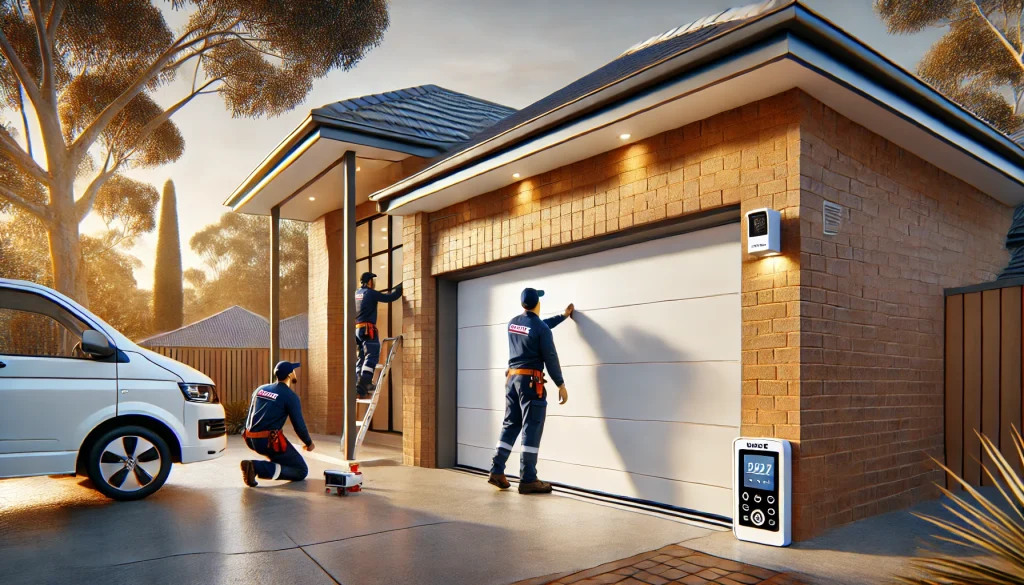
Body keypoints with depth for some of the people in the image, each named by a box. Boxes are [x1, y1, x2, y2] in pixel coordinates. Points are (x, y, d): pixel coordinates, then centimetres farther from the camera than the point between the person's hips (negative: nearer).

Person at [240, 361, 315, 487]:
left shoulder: (260, 389, 12)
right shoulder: (290, 396, -8)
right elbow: (299, 425, -7)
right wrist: (309, 443, 11)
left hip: (250, 440, 8)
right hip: (270, 441, -8)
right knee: (301, 471, -2)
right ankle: (258, 468, -18)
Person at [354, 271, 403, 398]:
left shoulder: (356, 293, 16)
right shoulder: (370, 293, -6)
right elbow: (390, 297, -8)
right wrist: (402, 287, 4)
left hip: (357, 329, 8)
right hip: (367, 329, -8)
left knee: (361, 358, 13)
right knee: (371, 357, -12)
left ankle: (360, 386, 11)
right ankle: (362, 386, -23)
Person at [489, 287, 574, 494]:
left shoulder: (513, 322, 10)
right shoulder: (541, 328, -12)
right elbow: (551, 359, -11)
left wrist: (563, 316, 35)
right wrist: (561, 385, -3)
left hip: (512, 379, 7)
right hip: (531, 381, -7)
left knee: (510, 425, 12)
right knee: (531, 430, -4)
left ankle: (497, 471, 9)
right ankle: (528, 480, -2)